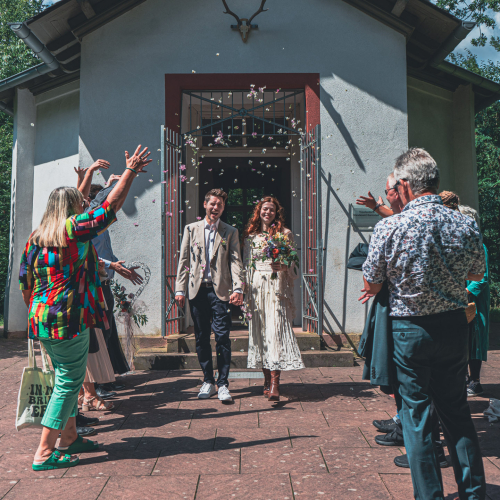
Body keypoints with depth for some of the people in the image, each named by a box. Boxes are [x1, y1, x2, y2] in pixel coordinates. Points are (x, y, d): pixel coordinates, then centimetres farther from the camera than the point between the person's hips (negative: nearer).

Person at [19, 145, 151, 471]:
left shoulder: (35, 238, 12)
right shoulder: (74, 229, -9)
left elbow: (25, 284, 15)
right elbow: (111, 207, -7)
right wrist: (131, 172, 0)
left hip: (42, 320, 8)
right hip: (69, 320, -8)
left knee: (67, 379, 20)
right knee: (69, 382, 0)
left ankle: (69, 438, 31)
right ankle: (45, 453, 3)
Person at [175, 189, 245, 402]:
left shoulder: (230, 232, 8)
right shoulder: (191, 229, 12)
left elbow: (235, 262, 0)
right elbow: (183, 261, 10)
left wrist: (238, 288, -14)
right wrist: (180, 289, 3)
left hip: (220, 290, -2)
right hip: (197, 289, 2)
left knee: (222, 337, -6)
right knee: (201, 338, 7)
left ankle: (223, 384, 5)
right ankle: (208, 381, 19)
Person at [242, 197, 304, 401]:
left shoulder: (285, 234, 6)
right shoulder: (250, 235, 14)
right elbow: (246, 264, 14)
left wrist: (283, 267, -18)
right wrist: (244, 291, 7)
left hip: (277, 287, -3)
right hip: (256, 287, 3)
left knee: (276, 330, -12)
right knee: (259, 332, 4)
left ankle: (274, 384, -14)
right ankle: (267, 379, 15)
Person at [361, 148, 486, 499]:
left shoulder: (389, 227, -16)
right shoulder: (467, 226, -5)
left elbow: (372, 286, -7)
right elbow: (478, 275, 11)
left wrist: (373, 291, 16)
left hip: (410, 329, -4)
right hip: (455, 325, 4)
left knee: (416, 416, 9)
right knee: (457, 411, 19)